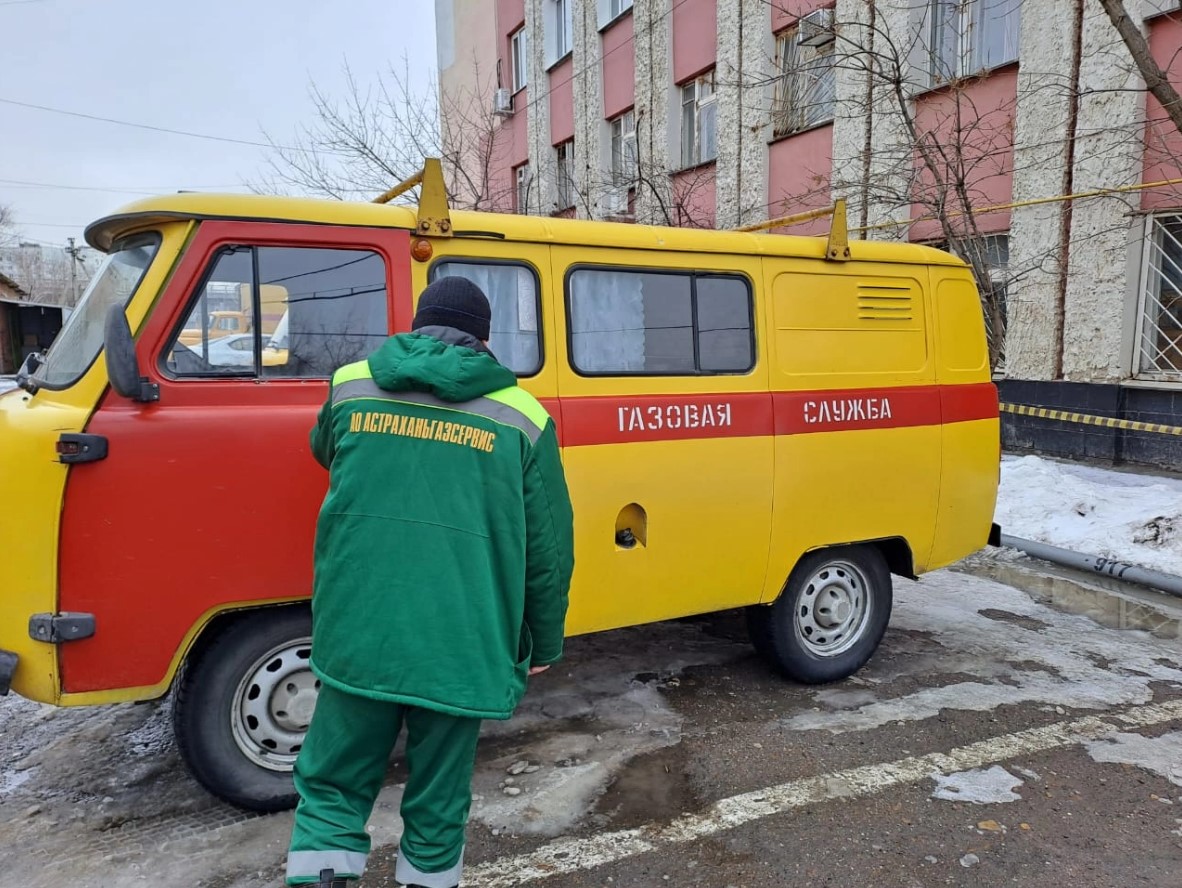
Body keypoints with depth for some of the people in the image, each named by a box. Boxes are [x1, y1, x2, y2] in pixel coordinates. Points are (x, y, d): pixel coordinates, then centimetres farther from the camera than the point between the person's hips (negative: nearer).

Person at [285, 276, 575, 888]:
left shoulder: (351, 387, 4)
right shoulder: (522, 418, -1)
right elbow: (548, 551, 2)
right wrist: (543, 644, 15)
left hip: (357, 634, 1)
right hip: (461, 646, -1)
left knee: (333, 782, 20)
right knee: (438, 797, 18)